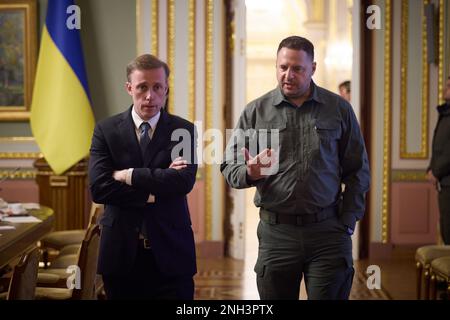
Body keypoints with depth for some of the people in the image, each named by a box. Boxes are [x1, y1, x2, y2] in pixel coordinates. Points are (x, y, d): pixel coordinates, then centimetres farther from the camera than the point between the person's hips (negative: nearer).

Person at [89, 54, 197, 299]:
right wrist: (153, 192, -14)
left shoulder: (184, 130, 1)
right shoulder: (106, 130, 2)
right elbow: (98, 188, -10)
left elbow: (184, 182, -16)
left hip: (170, 252, 0)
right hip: (121, 252, 1)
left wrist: (127, 175, -13)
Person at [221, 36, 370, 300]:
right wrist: (250, 172, -18)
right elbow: (230, 168, 5)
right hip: (276, 232, 1)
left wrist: (348, 222, 0)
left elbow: (358, 171, 8)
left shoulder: (339, 109, 5)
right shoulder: (255, 111, 4)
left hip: (328, 231, 0)